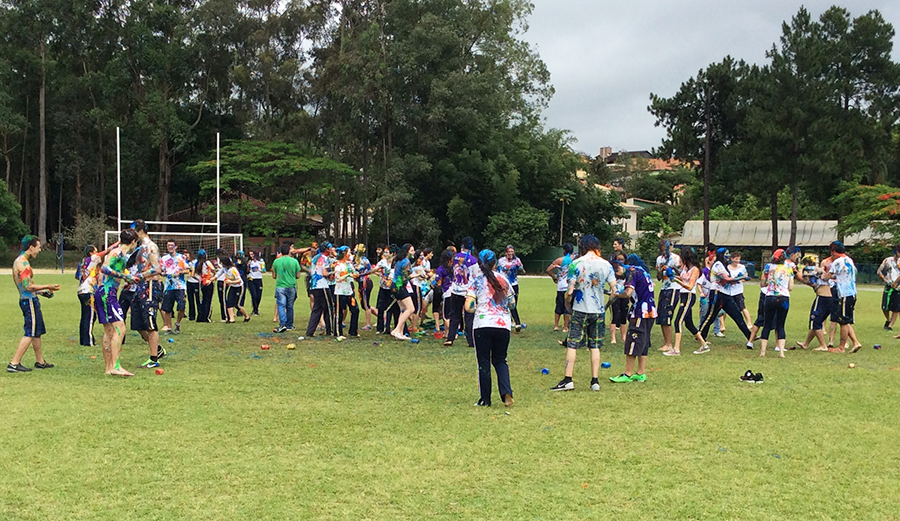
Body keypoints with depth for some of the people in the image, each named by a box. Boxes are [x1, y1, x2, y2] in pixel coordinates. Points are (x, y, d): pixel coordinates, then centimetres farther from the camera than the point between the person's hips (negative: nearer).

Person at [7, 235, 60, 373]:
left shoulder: (18, 261, 15)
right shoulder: (23, 263, -17)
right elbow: (28, 286, -23)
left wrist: (41, 292, 20)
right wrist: (47, 286, -15)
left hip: (25, 299, 10)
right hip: (29, 301, -10)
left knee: (37, 332, 17)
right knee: (30, 333, -7)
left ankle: (40, 361, 25)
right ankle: (14, 364, -7)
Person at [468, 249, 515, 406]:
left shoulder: (476, 280, -1)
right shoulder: (503, 279, 8)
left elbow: (468, 307, -7)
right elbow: (512, 303, 15)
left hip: (482, 325, -3)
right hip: (503, 325, 3)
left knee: (484, 362, 7)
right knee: (500, 360, 16)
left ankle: (485, 399, 10)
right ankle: (506, 393, -4)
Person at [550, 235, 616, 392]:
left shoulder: (576, 264, -8)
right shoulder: (606, 264, 1)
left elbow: (570, 290, -10)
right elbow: (615, 289, 1)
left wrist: (567, 302, 9)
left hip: (580, 310, -3)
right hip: (598, 310, 3)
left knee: (572, 345, 1)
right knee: (595, 346, 10)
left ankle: (568, 379, -2)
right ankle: (595, 381, 10)